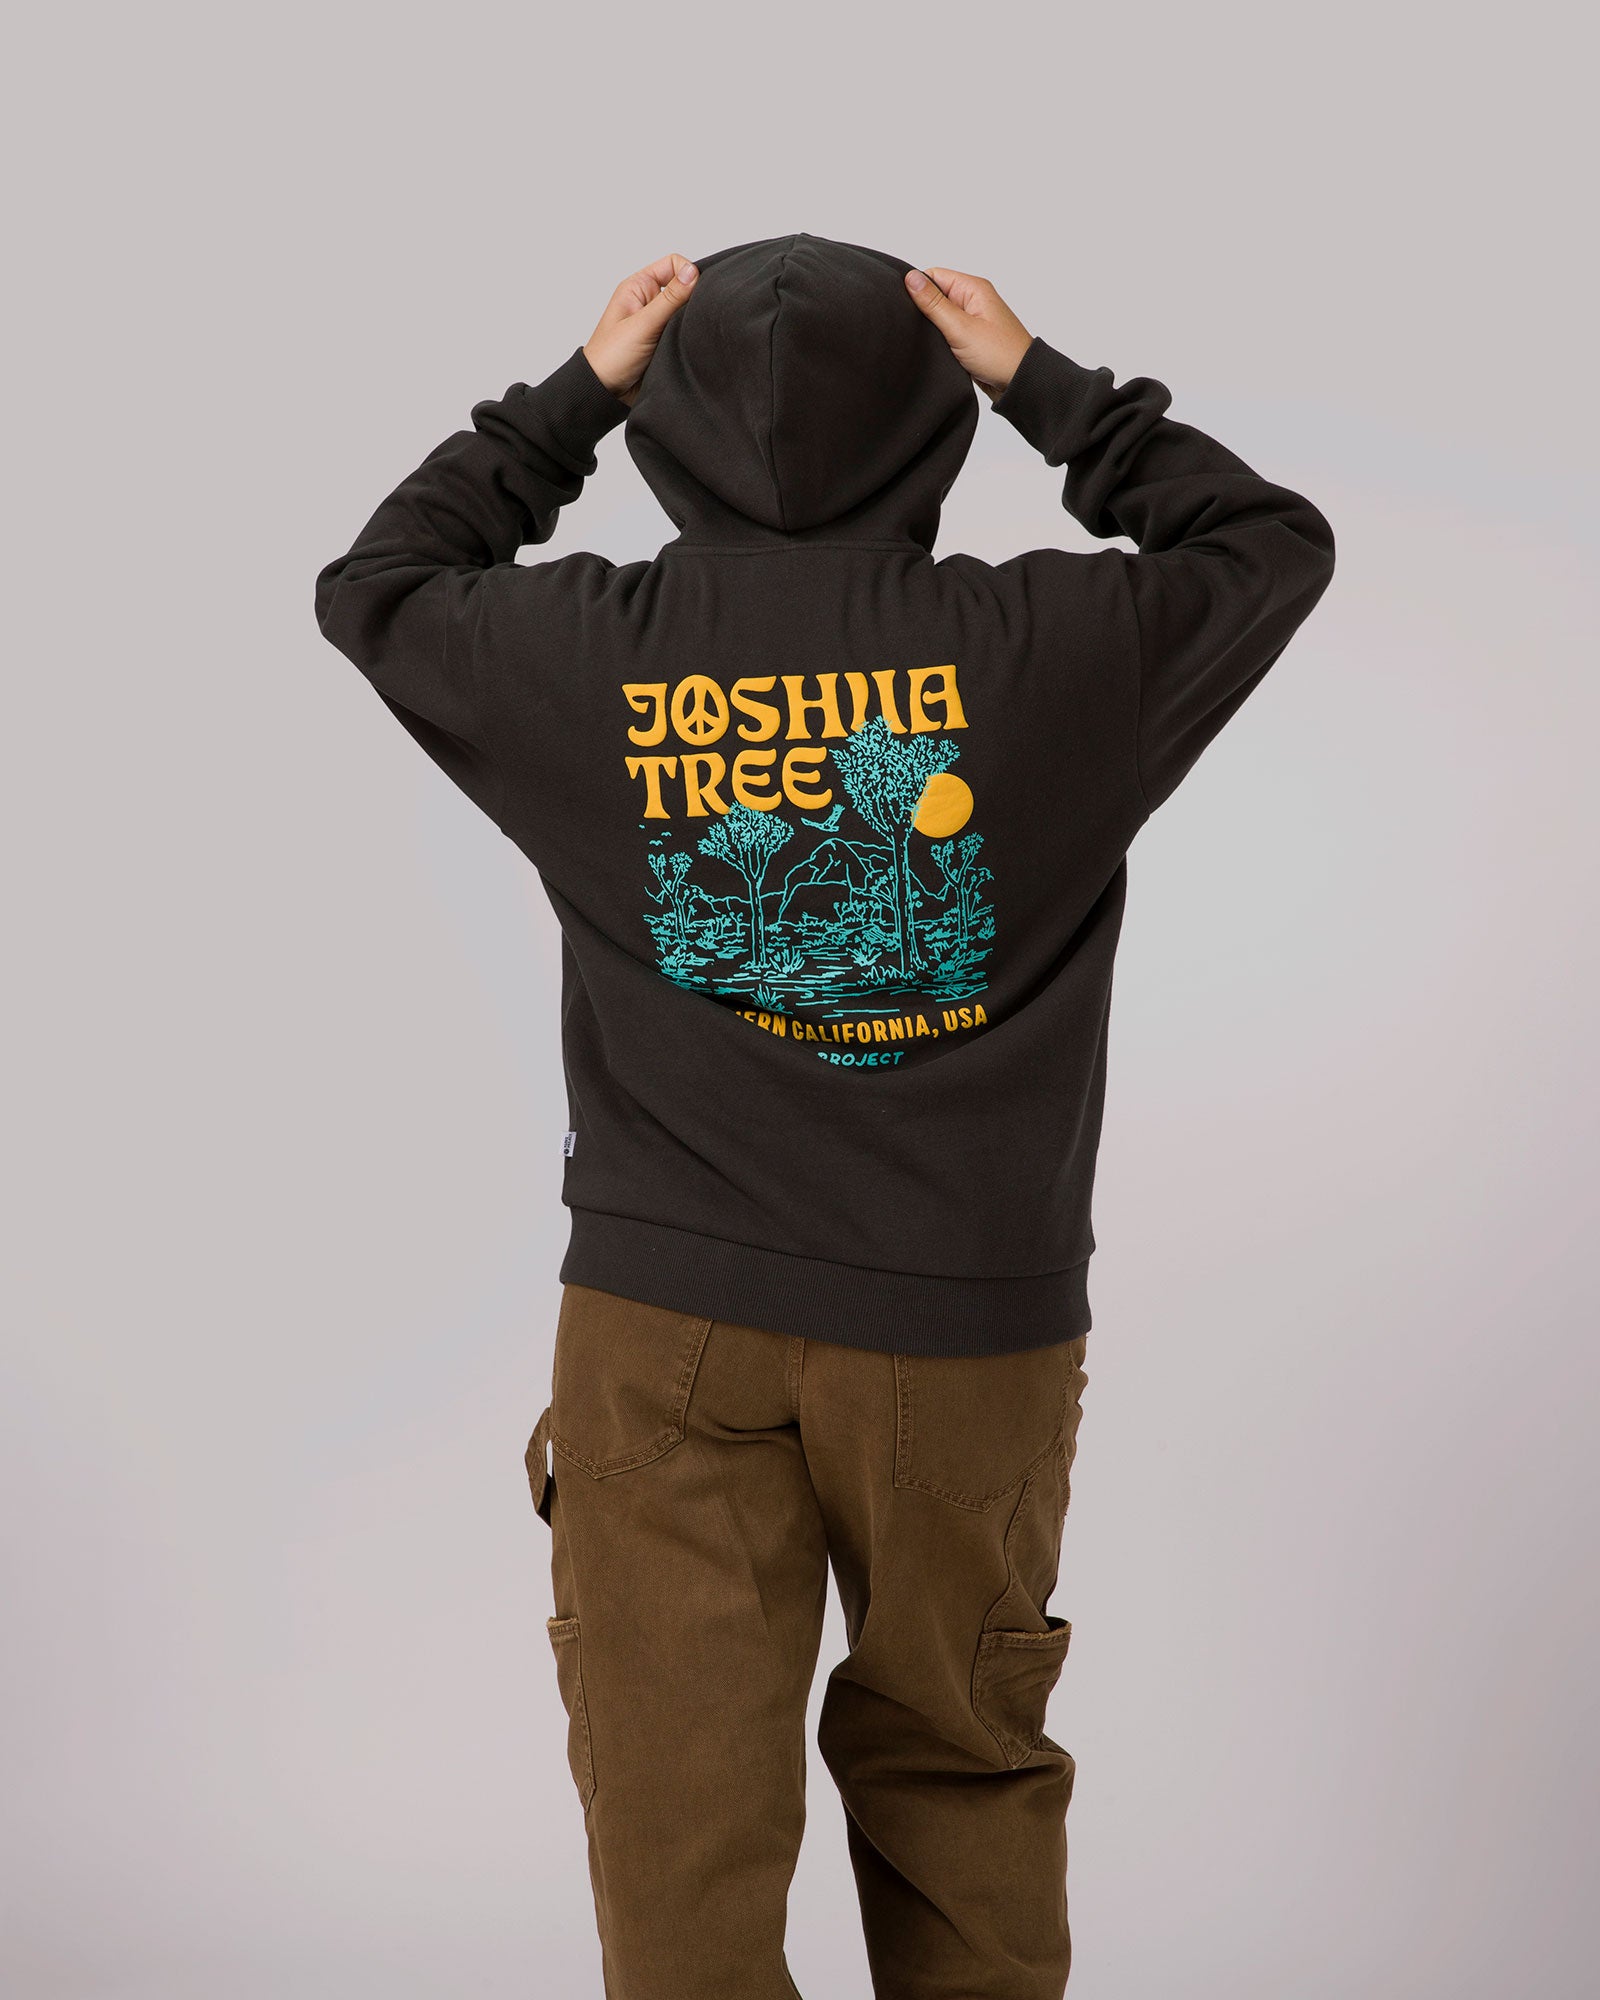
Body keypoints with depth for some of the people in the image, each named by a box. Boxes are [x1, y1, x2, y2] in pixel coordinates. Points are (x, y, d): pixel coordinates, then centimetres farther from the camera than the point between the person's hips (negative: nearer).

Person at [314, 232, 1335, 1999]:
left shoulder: (590, 654, -5)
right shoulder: (1044, 647, -7)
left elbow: (372, 587, 15)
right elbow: (1275, 543, 11)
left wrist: (575, 391, 12)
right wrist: (1042, 382, 11)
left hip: (664, 1325, 0)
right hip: (972, 1320, 1)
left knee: (676, 1823, 8)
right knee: (959, 1775, 19)